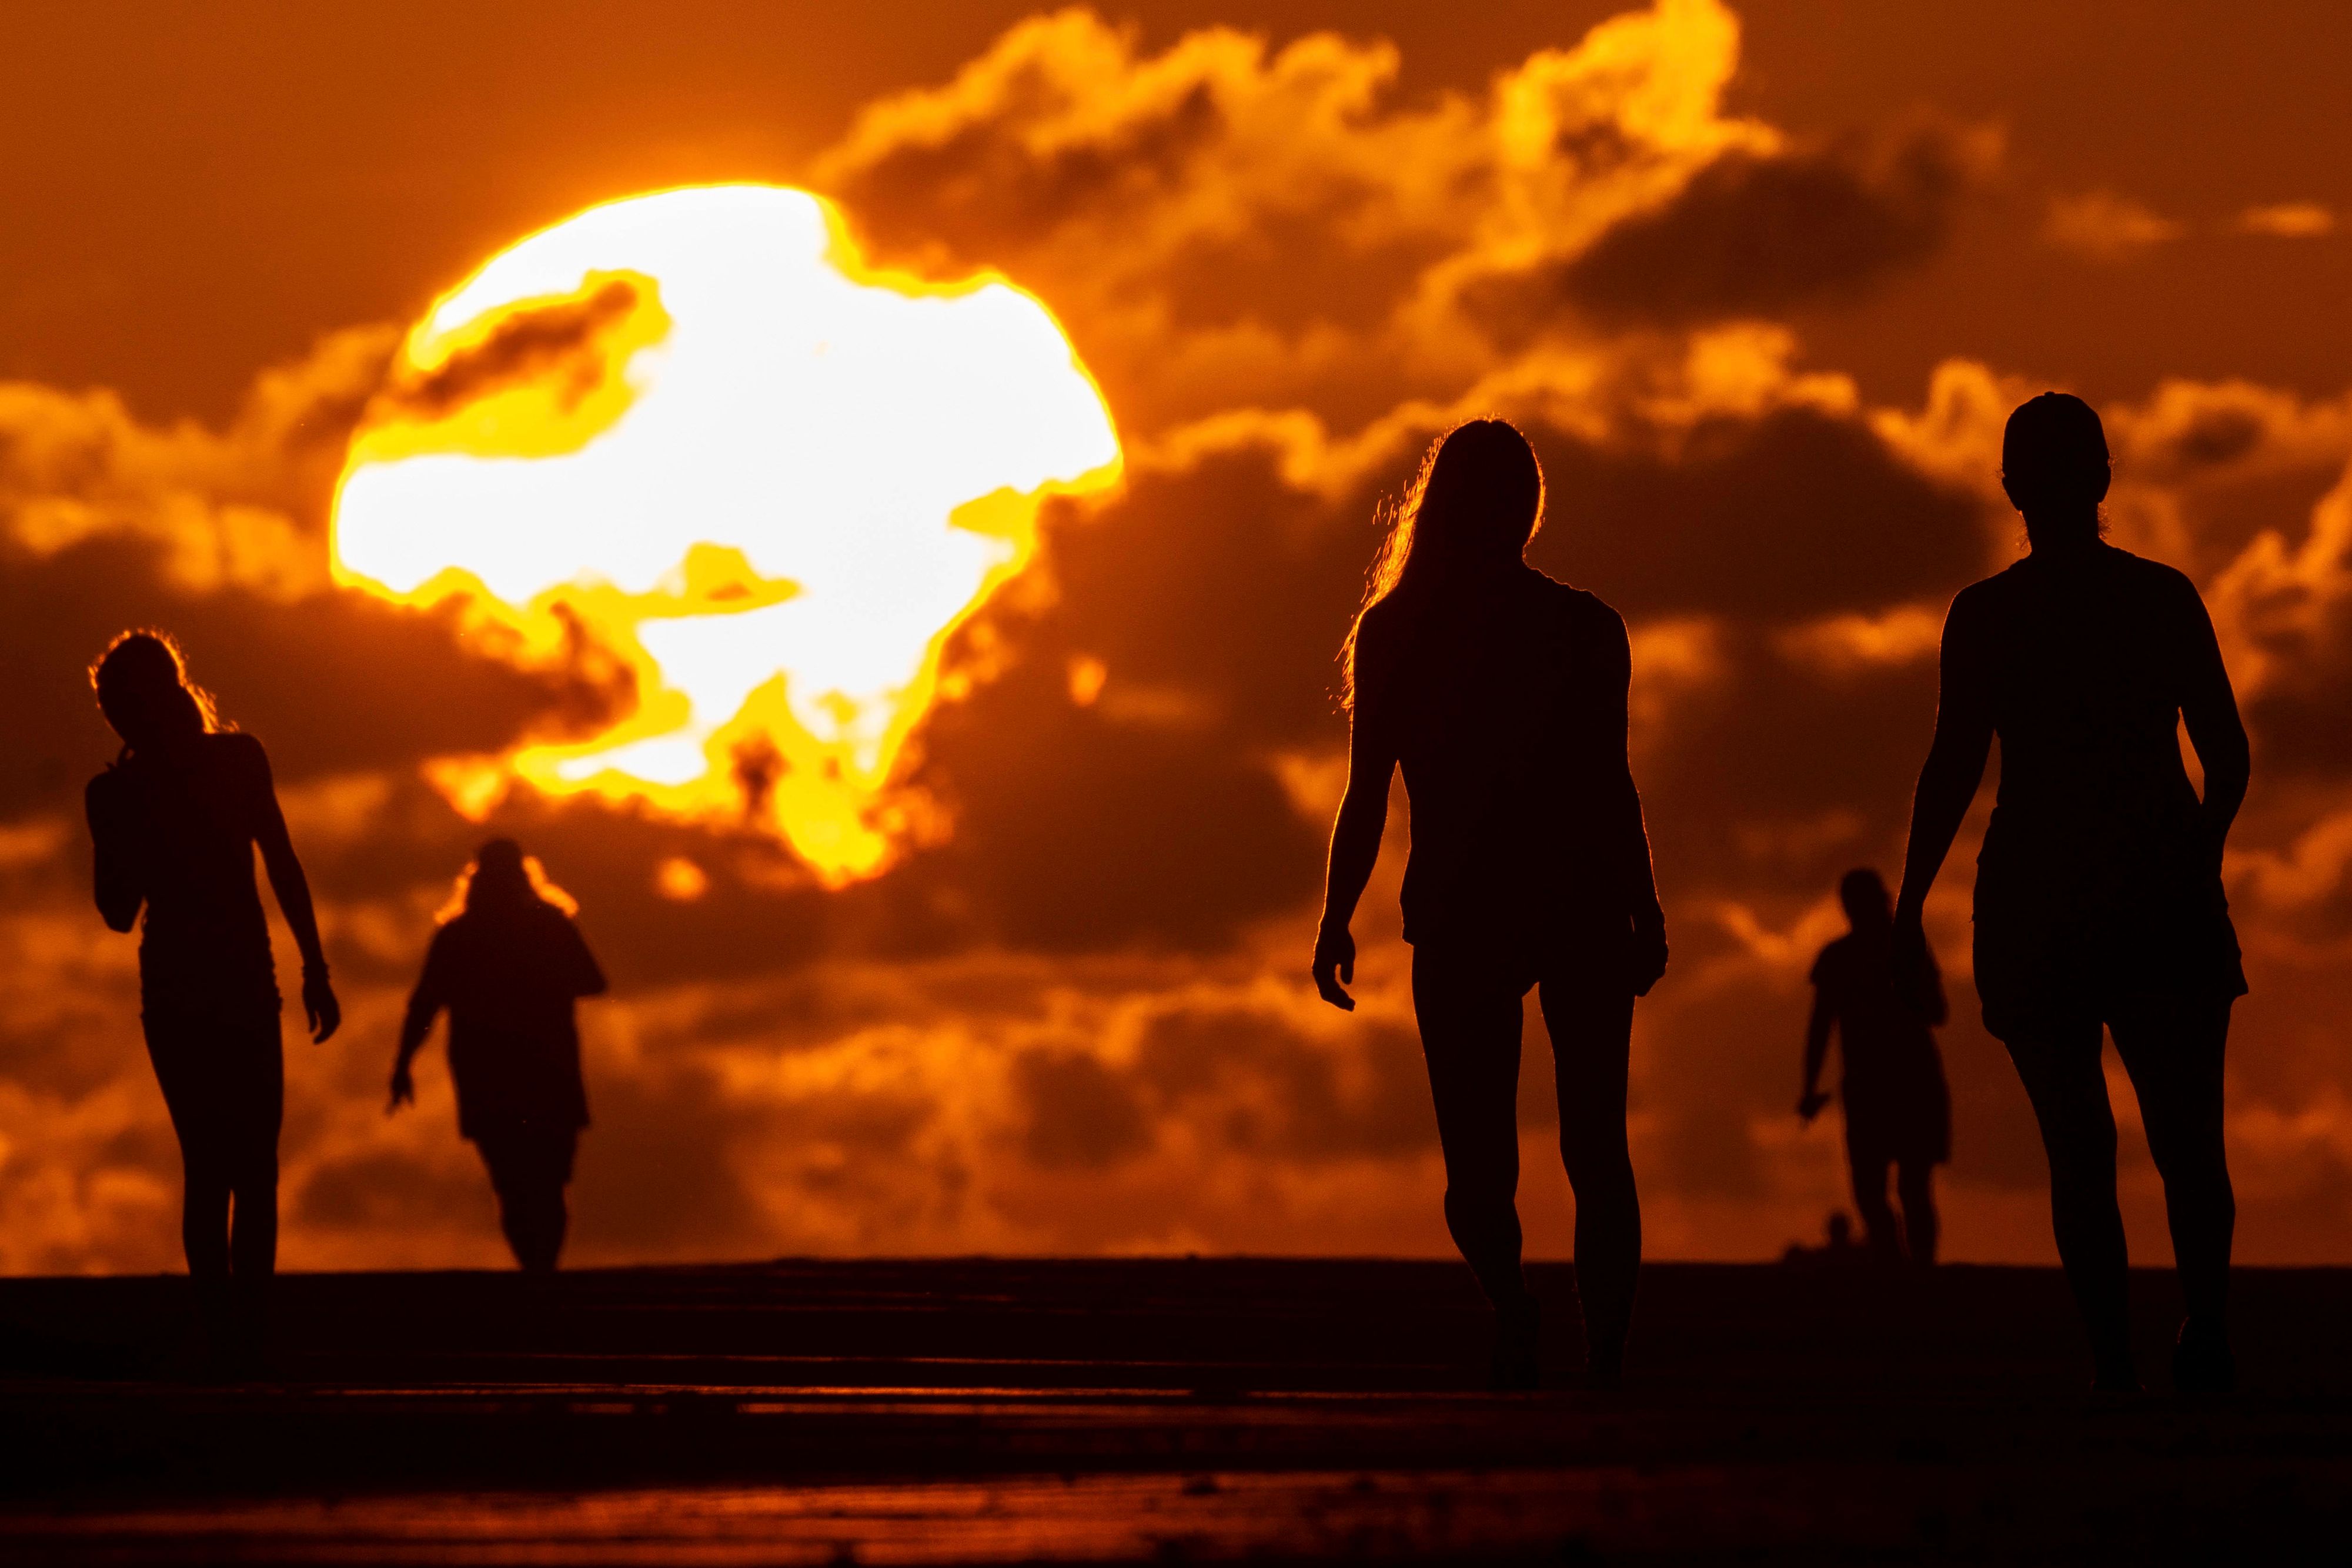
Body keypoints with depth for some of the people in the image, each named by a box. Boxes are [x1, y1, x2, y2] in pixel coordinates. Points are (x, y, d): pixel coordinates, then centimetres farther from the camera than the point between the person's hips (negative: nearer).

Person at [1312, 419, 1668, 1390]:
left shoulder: (1392, 633, 1)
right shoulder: (1584, 627, -1)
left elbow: (1366, 798, -1)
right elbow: (1611, 787, -5)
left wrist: (1337, 922, 5)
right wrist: (1644, 912, 1)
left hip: (1457, 914, 0)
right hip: (1579, 908, 0)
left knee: (1477, 1155, 3)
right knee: (1594, 1146, 10)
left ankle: (1507, 1292, -27)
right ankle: (1604, 1355, 0)